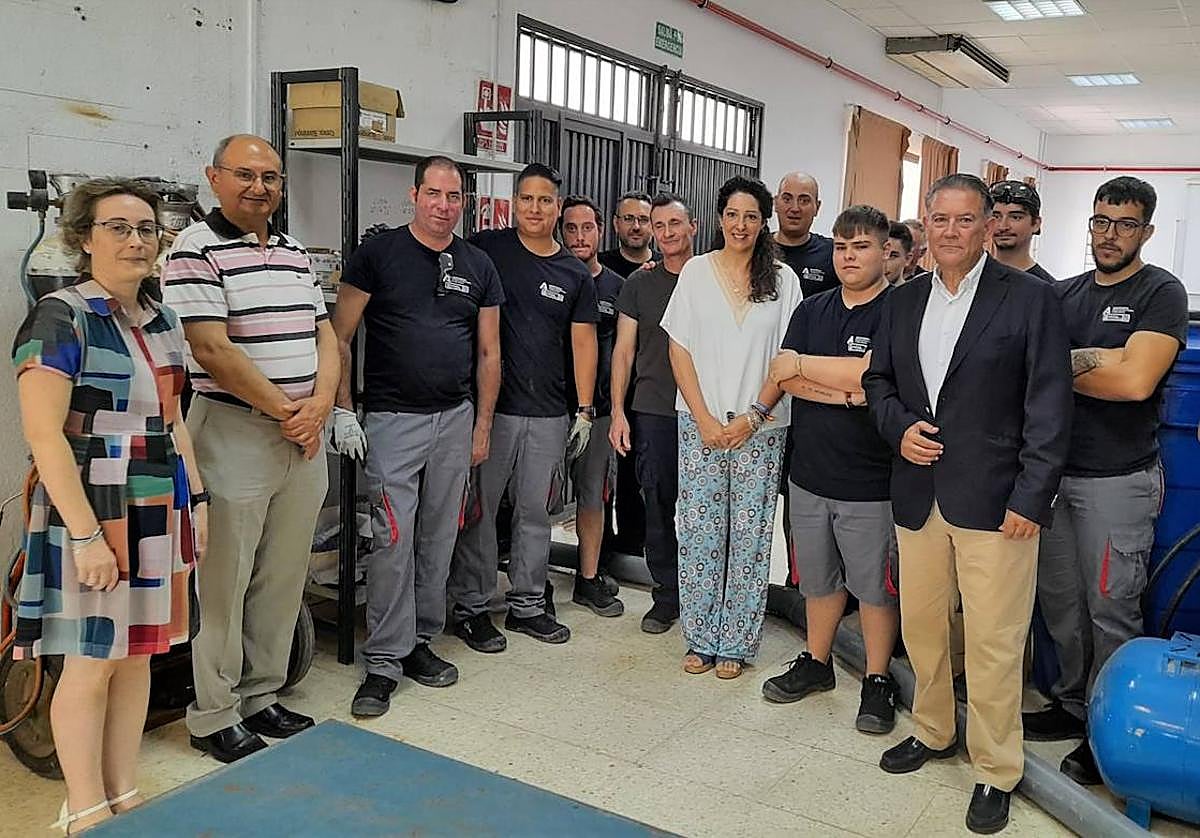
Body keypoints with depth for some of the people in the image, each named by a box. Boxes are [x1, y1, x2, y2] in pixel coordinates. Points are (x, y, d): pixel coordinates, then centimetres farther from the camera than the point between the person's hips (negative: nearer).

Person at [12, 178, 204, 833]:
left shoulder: (160, 321, 11)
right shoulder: (60, 318, -12)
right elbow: (45, 435, -17)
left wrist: (195, 499, 14)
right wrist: (86, 535, -20)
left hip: (159, 509, 7)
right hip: (92, 510, -7)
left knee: (138, 653, 13)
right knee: (91, 664, 3)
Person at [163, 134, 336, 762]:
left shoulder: (295, 254, 15)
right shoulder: (196, 250, -7)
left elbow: (325, 336, 13)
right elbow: (212, 348, -16)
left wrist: (319, 405, -5)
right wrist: (284, 411, -12)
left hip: (303, 437, 7)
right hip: (234, 434, -7)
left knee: (284, 578, 13)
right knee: (224, 582, 2)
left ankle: (262, 696, 28)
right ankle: (215, 717, 16)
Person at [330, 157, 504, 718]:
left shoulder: (478, 267, 10)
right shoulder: (378, 254, -2)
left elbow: (489, 352, 12)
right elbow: (340, 335, -2)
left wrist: (482, 424, 8)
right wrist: (342, 409, -9)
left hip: (456, 418, 4)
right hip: (392, 418, -4)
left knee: (438, 538, 10)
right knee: (393, 539, -7)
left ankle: (420, 641, 24)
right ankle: (384, 662, 4)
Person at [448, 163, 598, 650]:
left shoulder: (575, 275, 8)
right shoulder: (486, 249, -1)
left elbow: (583, 342, 9)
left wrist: (585, 410, 3)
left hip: (549, 413, 3)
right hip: (490, 404, -3)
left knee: (535, 511, 12)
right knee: (480, 508, 2)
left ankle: (527, 604, 24)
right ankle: (471, 607, 15)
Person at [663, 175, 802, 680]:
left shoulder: (782, 280, 4)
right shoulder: (696, 272, 5)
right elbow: (679, 350, 2)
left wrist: (752, 417, -9)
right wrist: (705, 419, -6)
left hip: (761, 428, 0)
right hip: (700, 424, 0)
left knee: (749, 535, 2)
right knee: (700, 531, 2)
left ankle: (736, 643, 14)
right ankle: (700, 638, 15)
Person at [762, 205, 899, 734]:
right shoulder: (812, 310, 10)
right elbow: (784, 378, 0)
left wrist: (802, 365, -11)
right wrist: (846, 394, -15)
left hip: (869, 480, -5)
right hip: (810, 472, 5)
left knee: (875, 585, 6)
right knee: (818, 577, 18)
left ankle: (877, 680, 21)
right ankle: (816, 663, 34)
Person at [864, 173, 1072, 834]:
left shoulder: (1030, 299, -5)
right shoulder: (903, 301, 10)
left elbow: (1049, 406, -8)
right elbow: (878, 379, 18)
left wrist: (1032, 498, -13)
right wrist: (898, 427, -3)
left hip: (994, 500, -5)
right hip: (918, 495, 5)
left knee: (994, 643, 1)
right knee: (920, 625, 16)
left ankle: (995, 772, 19)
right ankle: (933, 732, 38)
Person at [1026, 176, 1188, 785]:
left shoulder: (1161, 293, -7)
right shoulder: (1062, 294, 11)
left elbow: (1135, 380, -21)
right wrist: (1095, 360, -9)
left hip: (1119, 478, -5)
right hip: (1055, 470, 6)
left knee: (1110, 608, 3)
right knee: (1058, 599, 14)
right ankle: (1072, 705, 30)